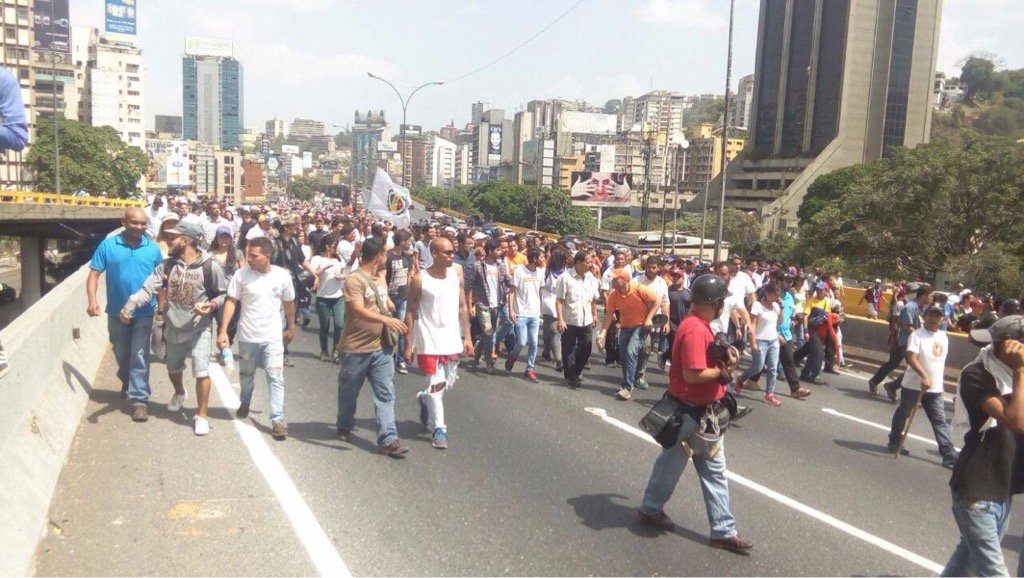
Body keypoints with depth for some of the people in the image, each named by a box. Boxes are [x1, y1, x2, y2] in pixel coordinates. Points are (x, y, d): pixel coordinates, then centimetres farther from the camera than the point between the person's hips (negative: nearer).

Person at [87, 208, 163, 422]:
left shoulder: (152, 248, -2)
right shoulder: (108, 245, -5)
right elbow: (94, 274, -5)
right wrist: (92, 300, -18)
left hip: (144, 312, -1)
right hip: (116, 311, 1)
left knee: (140, 356, -5)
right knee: (121, 353, 19)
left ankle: (140, 400, -3)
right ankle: (127, 382, 46)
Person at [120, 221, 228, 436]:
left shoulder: (210, 266, -14)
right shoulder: (167, 264, -3)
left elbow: (223, 294, -5)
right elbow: (149, 288, -11)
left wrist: (211, 305, -24)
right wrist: (129, 305, -26)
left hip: (198, 328, -5)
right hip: (173, 327, 5)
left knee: (201, 371, -12)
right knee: (173, 368, 23)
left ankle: (202, 416, 3)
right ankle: (179, 394, 55)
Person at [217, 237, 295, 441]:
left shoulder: (282, 276, -7)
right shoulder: (241, 274, -8)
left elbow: (289, 303, 7)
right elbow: (231, 302, -6)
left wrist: (291, 328, 16)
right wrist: (223, 330, -12)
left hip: (273, 337, -1)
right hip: (247, 336, 1)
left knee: (276, 378, -7)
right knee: (246, 375, 21)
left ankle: (277, 420, -4)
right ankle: (245, 403, 48)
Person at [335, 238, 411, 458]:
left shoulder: (381, 278, 12)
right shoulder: (354, 280, -16)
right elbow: (359, 311, -29)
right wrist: (385, 319, -40)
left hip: (381, 347, 6)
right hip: (356, 348, -6)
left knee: (385, 393, -2)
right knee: (349, 391, 14)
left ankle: (388, 439, -2)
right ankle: (345, 427, 37)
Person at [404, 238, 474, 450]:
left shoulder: (456, 275, 3)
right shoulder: (420, 280, -10)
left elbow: (463, 307, 9)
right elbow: (411, 313, -6)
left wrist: (467, 337, 5)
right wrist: (408, 345, -7)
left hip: (452, 339, 5)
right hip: (429, 340, -5)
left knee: (449, 383, 15)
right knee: (437, 384, -6)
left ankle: (425, 399, 44)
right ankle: (438, 428, 5)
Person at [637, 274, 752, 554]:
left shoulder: (701, 326, 8)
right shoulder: (694, 330, -25)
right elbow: (693, 374, -30)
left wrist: (726, 357, -4)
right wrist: (723, 370, -16)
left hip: (706, 413, 10)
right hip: (691, 413, -10)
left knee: (714, 470, 12)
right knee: (671, 463, 11)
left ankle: (723, 531, 19)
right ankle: (651, 509, 32)